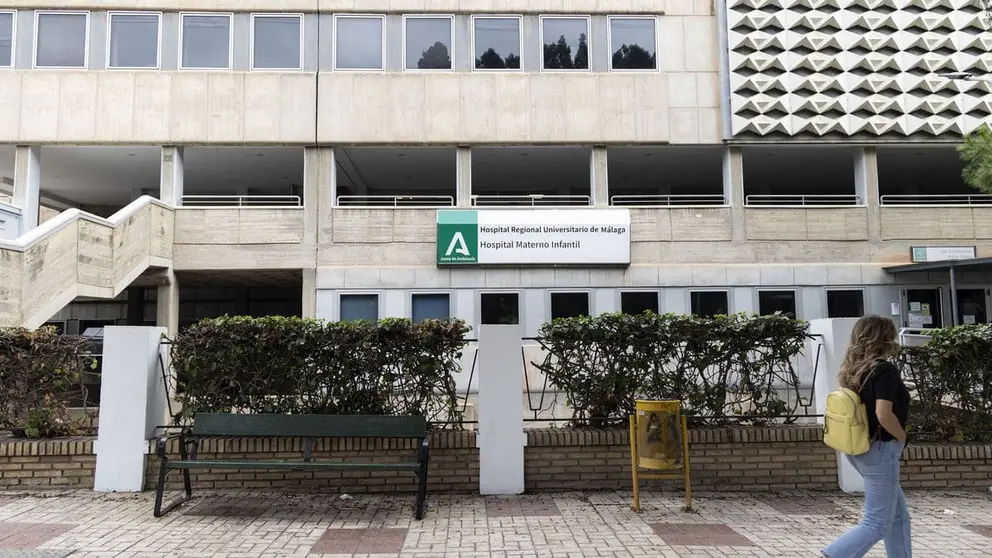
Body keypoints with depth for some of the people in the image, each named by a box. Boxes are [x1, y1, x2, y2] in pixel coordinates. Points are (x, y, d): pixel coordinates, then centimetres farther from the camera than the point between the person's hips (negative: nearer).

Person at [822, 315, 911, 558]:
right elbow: (883, 414, -28)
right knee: (877, 524, 0)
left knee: (898, 515, 20)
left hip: (858, 449, 8)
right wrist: (901, 437, -11)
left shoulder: (853, 369, 6)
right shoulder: (886, 370, -18)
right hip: (879, 450, -8)